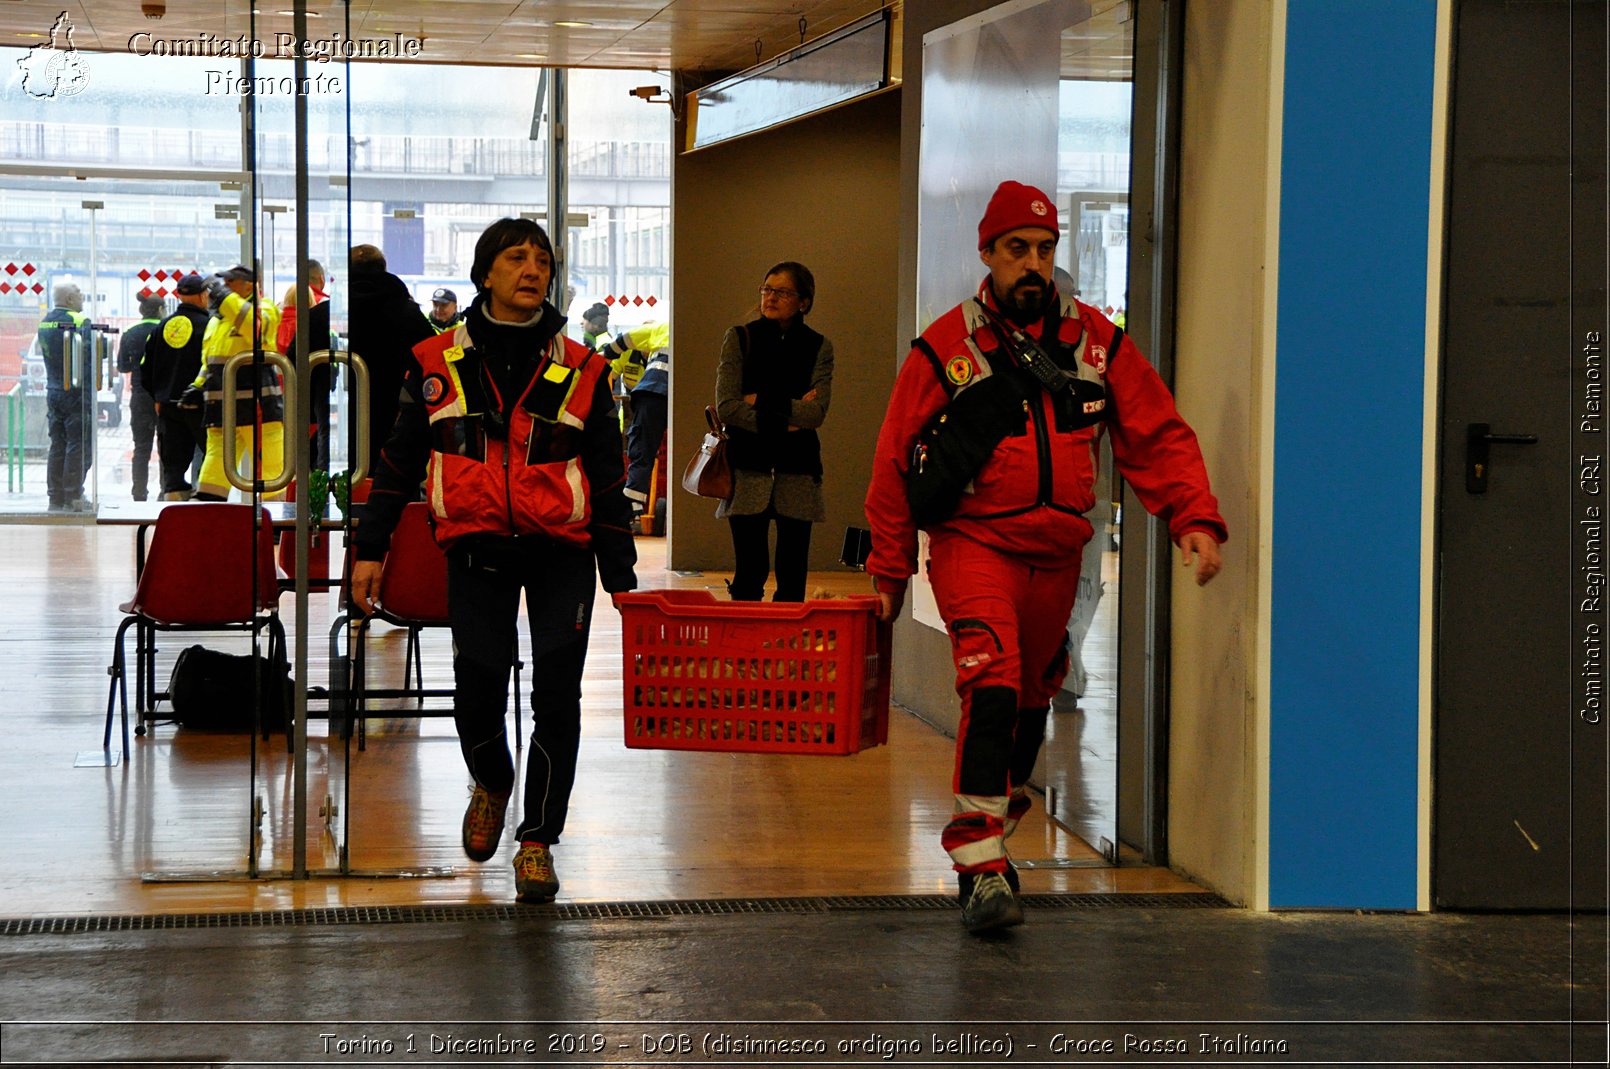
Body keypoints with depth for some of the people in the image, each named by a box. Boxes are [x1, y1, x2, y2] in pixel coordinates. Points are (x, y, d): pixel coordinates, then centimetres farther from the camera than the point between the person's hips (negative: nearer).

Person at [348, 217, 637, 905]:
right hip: (476, 546, 0)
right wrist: (369, 549, 8)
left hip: (561, 547, 0)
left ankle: (538, 841, 9)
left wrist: (621, 577, 6)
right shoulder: (439, 364, 5)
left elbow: (607, 479, 9)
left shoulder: (579, 369, 6)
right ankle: (491, 783, 32)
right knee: (477, 693, -3)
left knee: (556, 696, -5)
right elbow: (399, 461, 11)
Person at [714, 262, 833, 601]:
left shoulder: (818, 347, 6)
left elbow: (816, 412, -8)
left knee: (793, 576, 1)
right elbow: (726, 407, -7)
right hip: (749, 470, -1)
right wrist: (784, 420, -9)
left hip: (797, 472, 1)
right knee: (749, 574, -2)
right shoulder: (740, 338, 4)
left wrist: (762, 402, -9)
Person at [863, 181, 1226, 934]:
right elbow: (895, 463, 3)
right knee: (992, 685, -20)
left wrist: (1195, 518, -9)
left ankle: (991, 826, 37)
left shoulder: (1096, 341, 4)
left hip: (1056, 551, 4)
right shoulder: (946, 348, -4)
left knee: (1032, 697, 15)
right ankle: (980, 871, -19)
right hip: (972, 540, -4)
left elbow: (1156, 438, 5)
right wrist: (891, 569, 5)